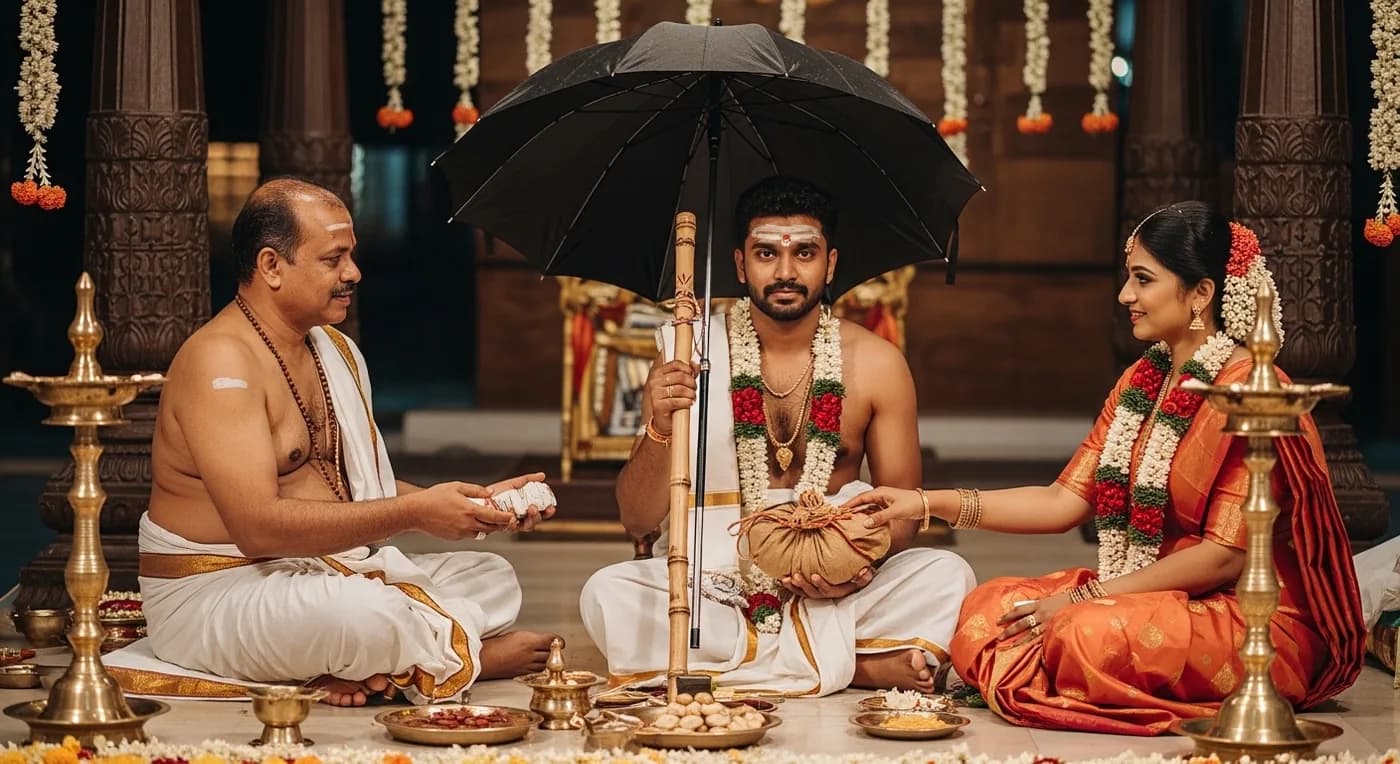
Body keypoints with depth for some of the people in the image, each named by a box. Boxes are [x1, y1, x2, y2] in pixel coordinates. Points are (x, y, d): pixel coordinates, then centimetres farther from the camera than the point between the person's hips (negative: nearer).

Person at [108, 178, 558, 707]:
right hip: (217, 594, -10)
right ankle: (472, 657, -5)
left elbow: (363, 491, 16)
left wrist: (474, 505, -2)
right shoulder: (220, 361, -18)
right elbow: (257, 526, -28)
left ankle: (364, 670, -17)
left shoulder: (337, 352, 14)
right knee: (369, 614, -37)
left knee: (492, 577, 6)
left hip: (327, 576, 10)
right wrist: (415, 512, -27)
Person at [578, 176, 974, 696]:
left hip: (831, 597, 0)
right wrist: (660, 432, -23)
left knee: (947, 576, -24)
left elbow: (902, 511, 5)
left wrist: (862, 564, -18)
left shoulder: (875, 364, 0)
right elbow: (638, 520, -2)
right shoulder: (690, 356, -2)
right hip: (712, 585, 0)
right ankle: (858, 666, -22)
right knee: (607, 594, -30)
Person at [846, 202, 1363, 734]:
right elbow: (1066, 502, 9)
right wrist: (928, 503, 1)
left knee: (1089, 634, -34)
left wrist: (1083, 599, -17)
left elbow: (1225, 556, -19)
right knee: (984, 612, -8)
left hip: (1255, 621, -8)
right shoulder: (1142, 382, 12)